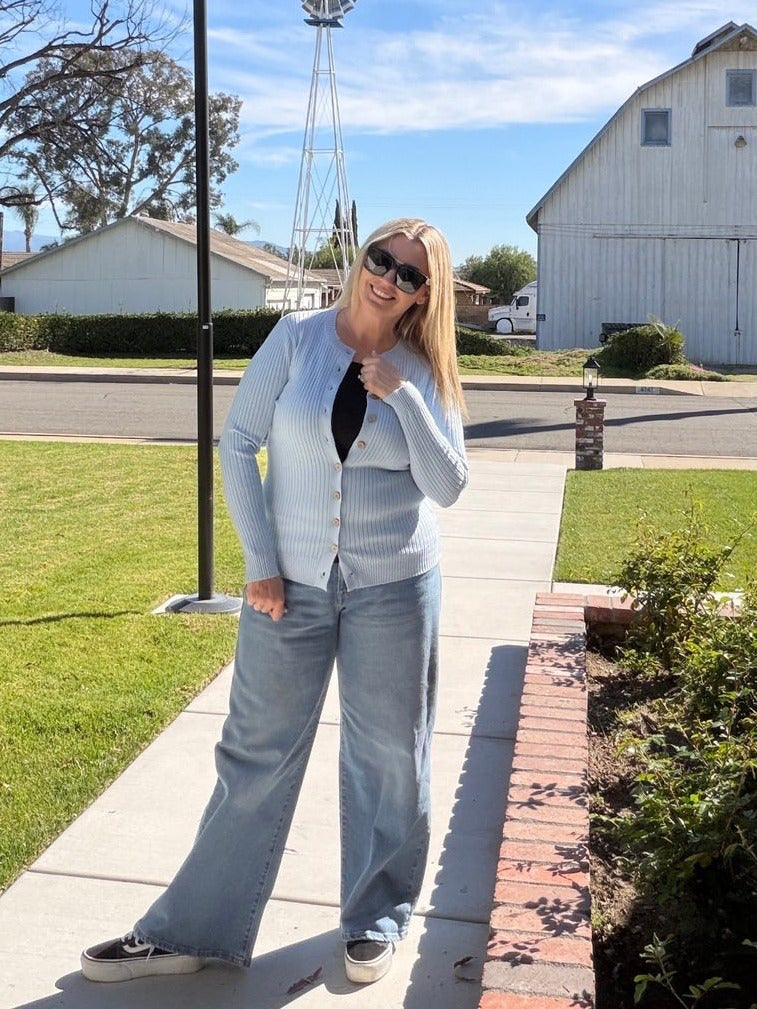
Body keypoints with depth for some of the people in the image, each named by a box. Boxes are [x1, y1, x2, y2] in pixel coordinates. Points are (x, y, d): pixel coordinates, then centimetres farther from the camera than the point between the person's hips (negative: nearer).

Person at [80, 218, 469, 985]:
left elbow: (447, 486, -8)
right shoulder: (298, 336, -4)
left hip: (393, 587, 1)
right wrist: (259, 562, -7)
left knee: (388, 753, 11)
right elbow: (237, 443, -3)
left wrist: (400, 396, -18)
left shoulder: (423, 374, -1)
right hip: (291, 581, 0)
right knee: (257, 754, 8)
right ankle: (194, 929, 21)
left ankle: (377, 918, 31)